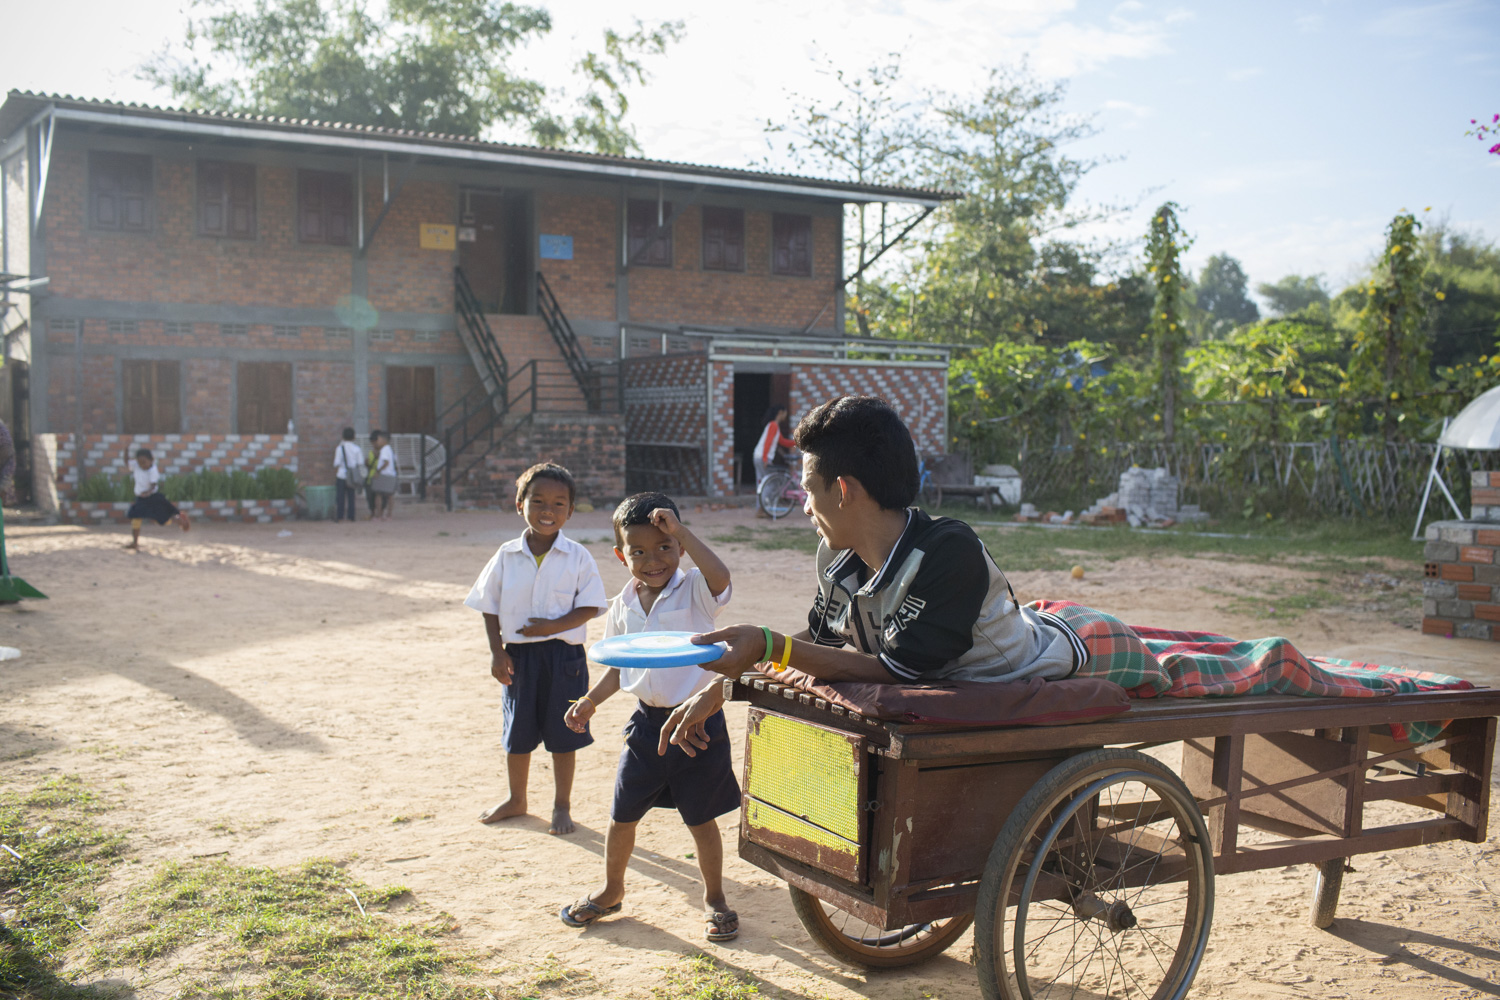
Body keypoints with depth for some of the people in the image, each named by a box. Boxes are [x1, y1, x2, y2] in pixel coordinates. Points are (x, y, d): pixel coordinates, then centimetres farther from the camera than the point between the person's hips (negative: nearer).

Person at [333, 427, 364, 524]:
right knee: (351, 497, 8)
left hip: (341, 475, -2)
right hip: (352, 477, 2)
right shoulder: (357, 449, 0)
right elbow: (360, 463, 1)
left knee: (340, 497, 3)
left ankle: (339, 516, 3)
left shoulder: (339, 448, -6)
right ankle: (351, 517, 8)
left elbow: (336, 464, -6)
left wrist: (334, 477, 0)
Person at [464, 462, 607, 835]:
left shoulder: (577, 557, -6)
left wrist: (554, 626, -19)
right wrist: (496, 651, -2)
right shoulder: (506, 556, -1)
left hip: (563, 654, -2)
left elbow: (590, 607, -6)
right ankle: (516, 800, 35)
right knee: (517, 732, 15)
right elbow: (490, 607, 5)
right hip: (518, 655, 2)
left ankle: (562, 805, 23)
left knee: (562, 735, 6)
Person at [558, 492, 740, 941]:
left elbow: (720, 576, -37)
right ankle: (612, 891, 38)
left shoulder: (693, 592, -12)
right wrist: (590, 700, 5)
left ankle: (714, 899, 28)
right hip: (647, 722, 5)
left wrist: (680, 531, -36)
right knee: (622, 814, 15)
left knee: (701, 819, 7)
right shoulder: (623, 606, 3)